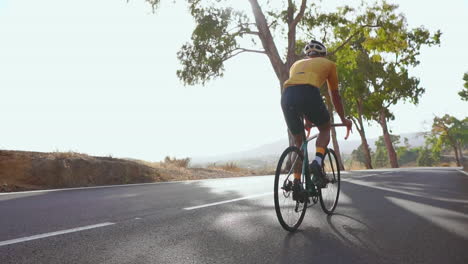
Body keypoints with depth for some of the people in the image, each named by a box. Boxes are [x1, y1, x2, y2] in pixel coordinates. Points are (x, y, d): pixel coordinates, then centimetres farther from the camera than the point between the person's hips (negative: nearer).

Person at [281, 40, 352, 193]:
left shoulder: (297, 64, 38)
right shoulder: (328, 64, 28)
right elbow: (335, 95, 32)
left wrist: (307, 119, 51)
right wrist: (343, 119, 44)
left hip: (286, 95, 4)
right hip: (309, 93, -4)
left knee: (299, 142, 20)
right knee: (325, 129, 22)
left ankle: (296, 184, 18)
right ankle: (317, 162, -5)